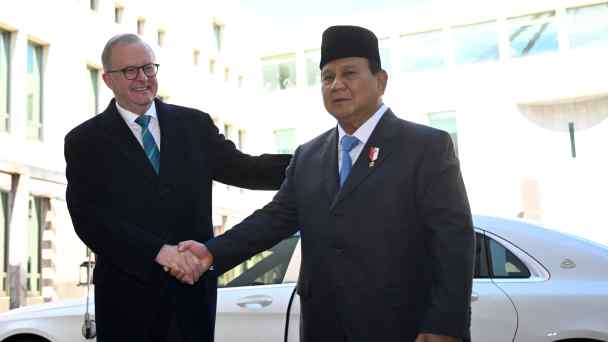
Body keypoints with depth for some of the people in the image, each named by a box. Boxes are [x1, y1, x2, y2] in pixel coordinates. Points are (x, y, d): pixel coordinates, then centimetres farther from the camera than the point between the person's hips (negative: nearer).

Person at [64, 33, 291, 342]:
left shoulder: (194, 124, 8)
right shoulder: (85, 141, -1)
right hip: (128, 292, -2)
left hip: (193, 287, 2)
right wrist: (159, 251, -22)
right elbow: (89, 219, -10)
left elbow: (242, 169, 5)